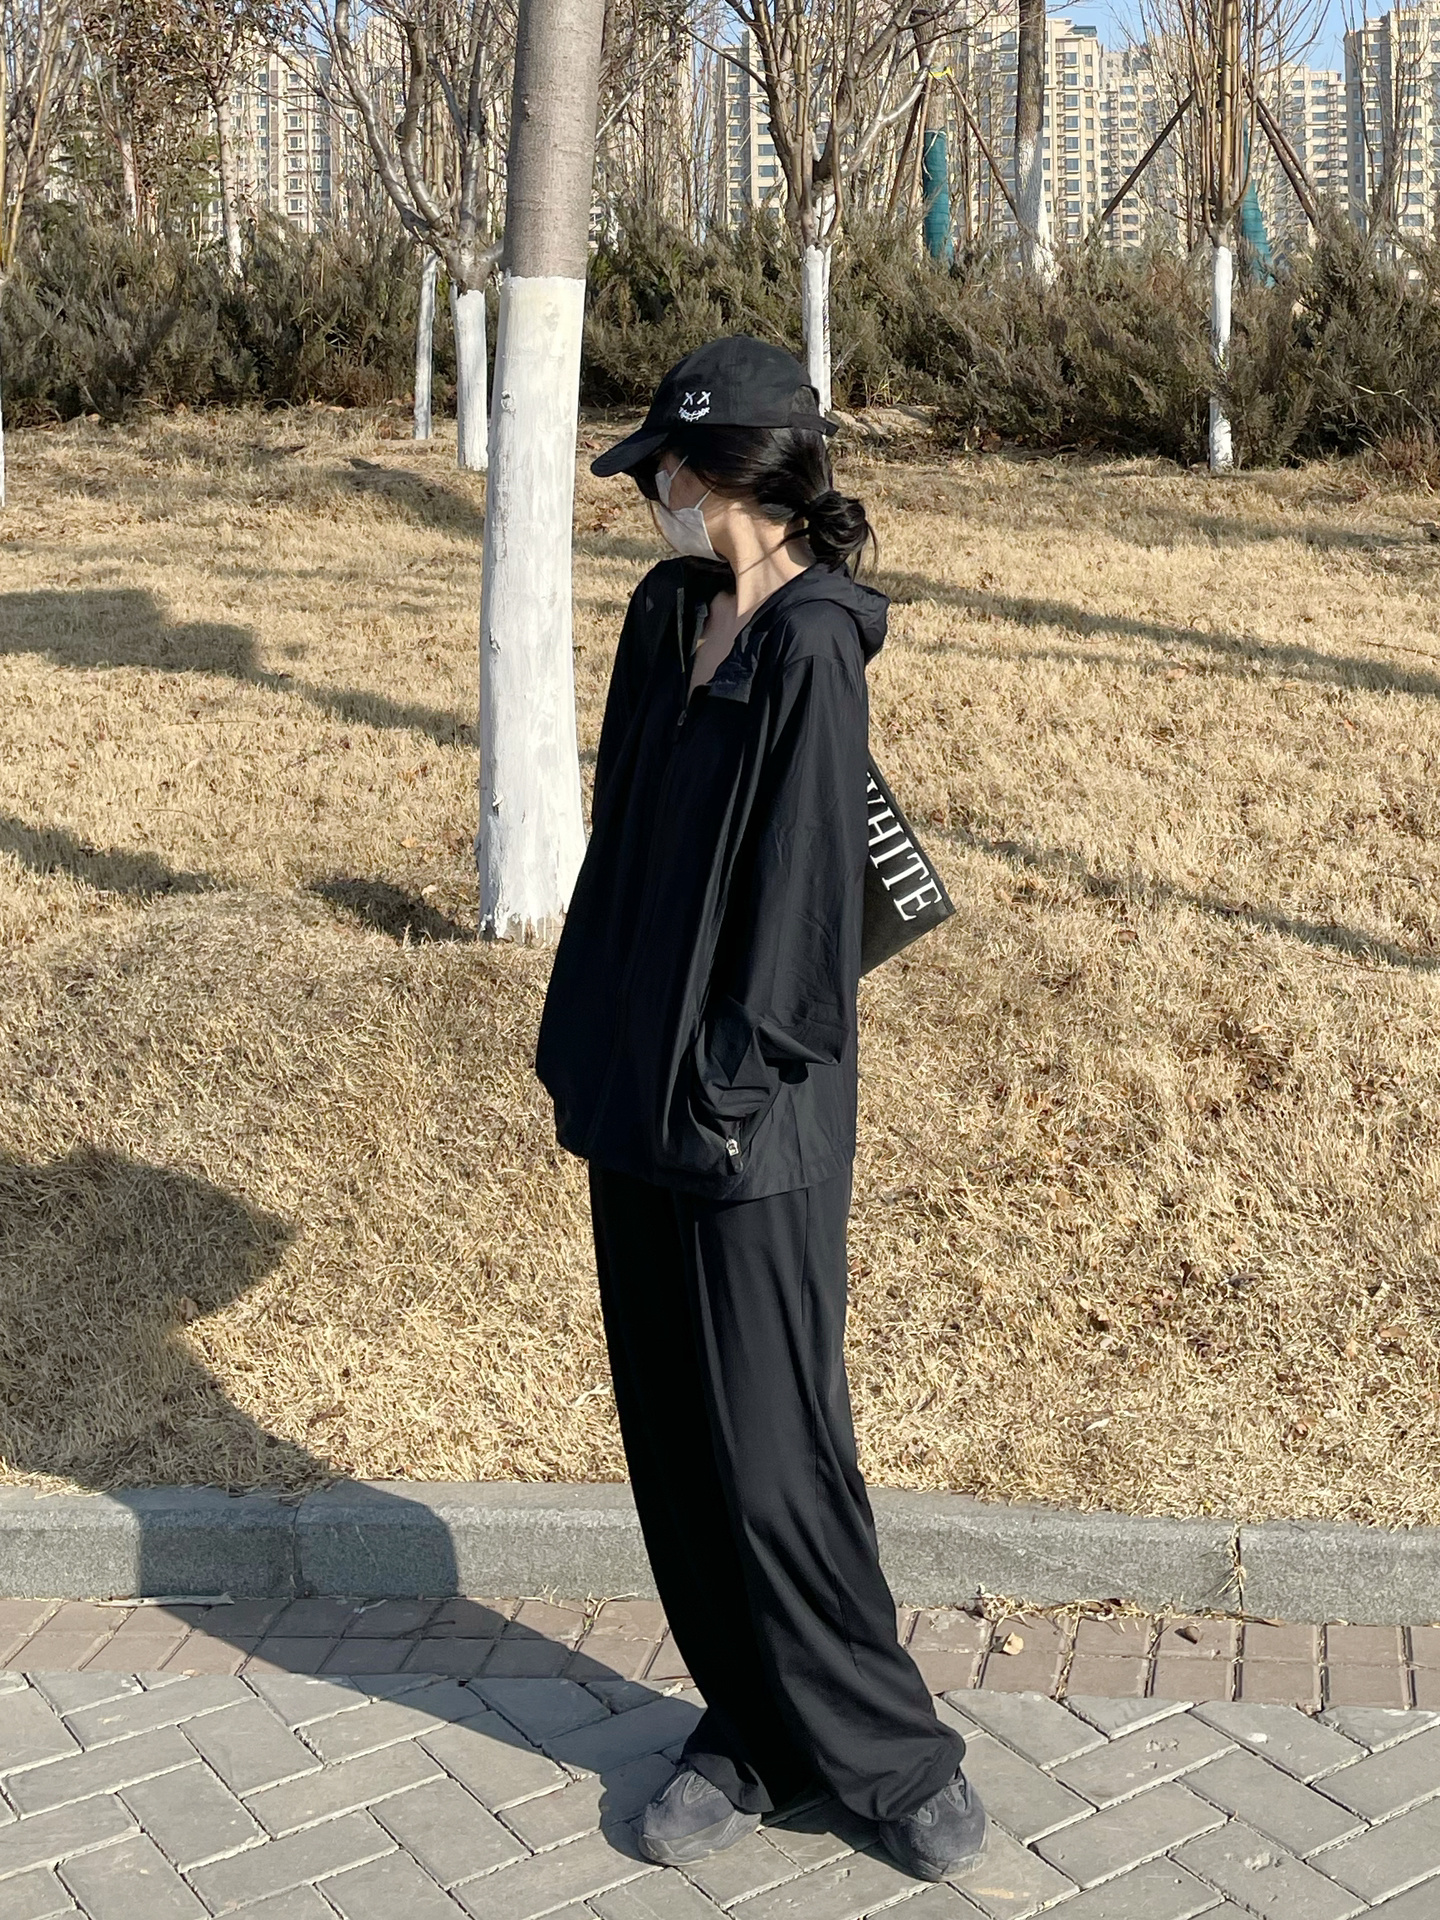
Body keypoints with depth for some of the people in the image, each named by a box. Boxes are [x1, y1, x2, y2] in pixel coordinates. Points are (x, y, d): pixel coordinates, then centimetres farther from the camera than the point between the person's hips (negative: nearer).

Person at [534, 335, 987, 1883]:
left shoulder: (810, 649, -15)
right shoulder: (666, 617, 9)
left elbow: (804, 882, -16)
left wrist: (736, 1086, -15)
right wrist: (585, 1046, 12)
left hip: (749, 1119, -8)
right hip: (636, 1091, 8)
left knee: (768, 1450, 1)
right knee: (669, 1435, 14)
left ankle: (884, 1745, 23)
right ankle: (752, 1727, 31)